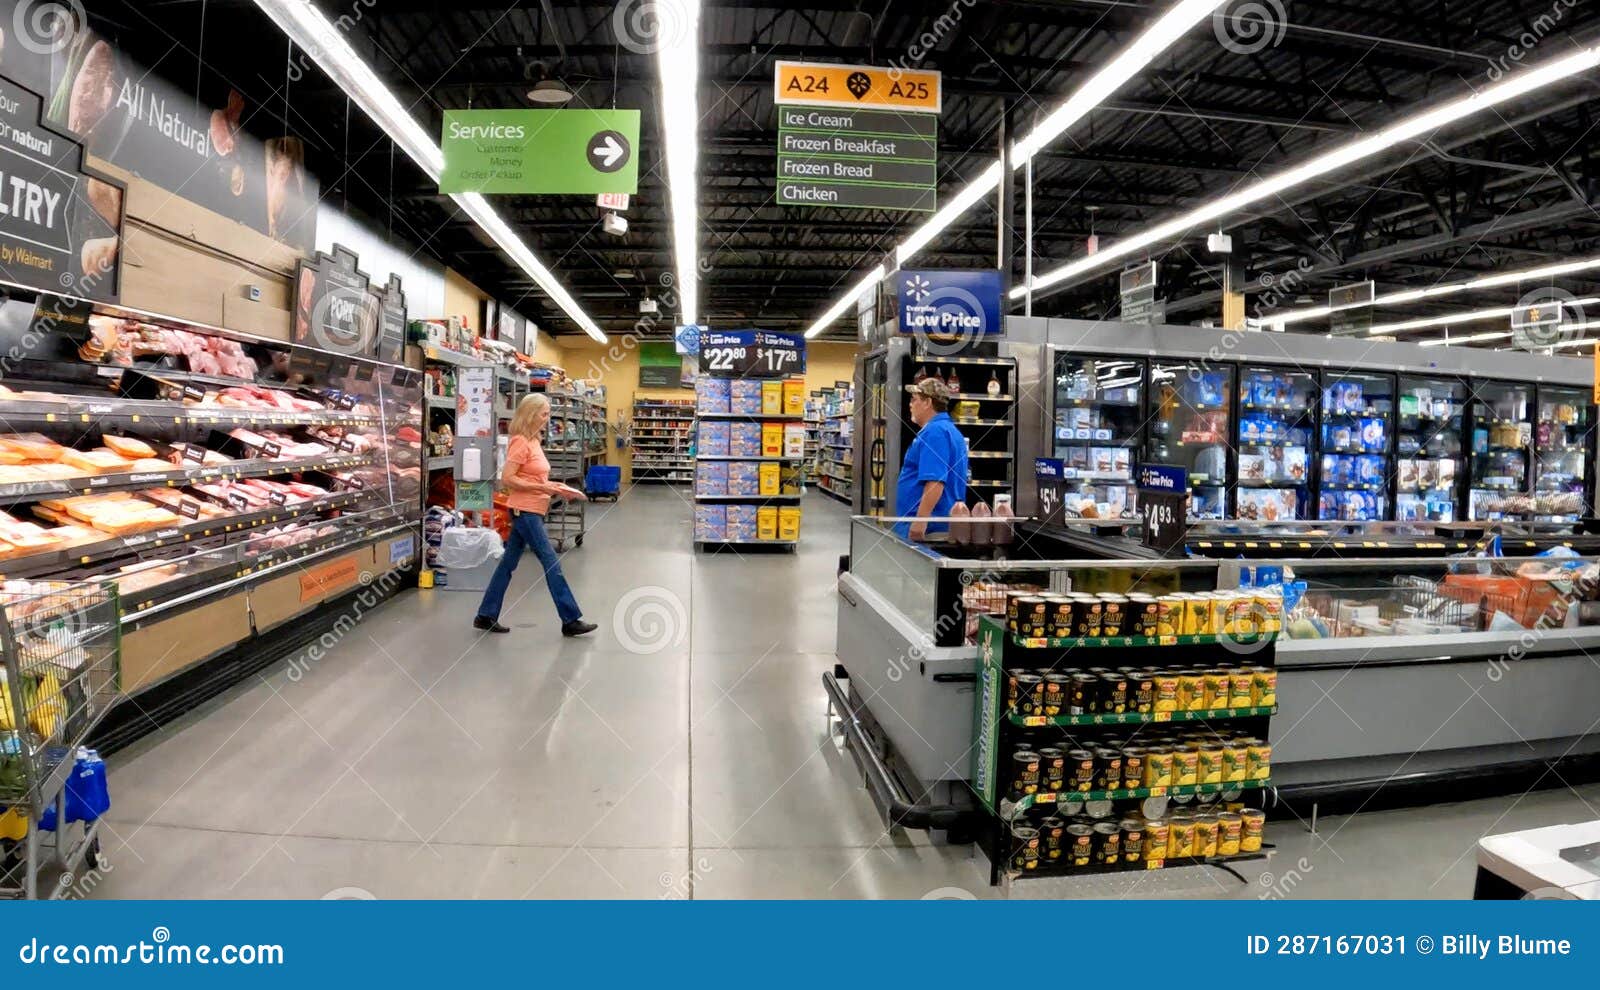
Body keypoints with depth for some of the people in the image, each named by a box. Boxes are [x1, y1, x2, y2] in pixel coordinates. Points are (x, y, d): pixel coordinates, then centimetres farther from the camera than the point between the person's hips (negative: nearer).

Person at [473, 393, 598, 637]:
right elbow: (507, 479, -19)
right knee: (552, 564, -6)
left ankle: (486, 616, 21)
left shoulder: (533, 441, 13)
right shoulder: (520, 442, -14)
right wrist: (543, 488, -19)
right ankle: (571, 620, -1)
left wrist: (552, 485, 5)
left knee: (508, 563, 13)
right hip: (525, 511, -9)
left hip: (531, 511, 9)